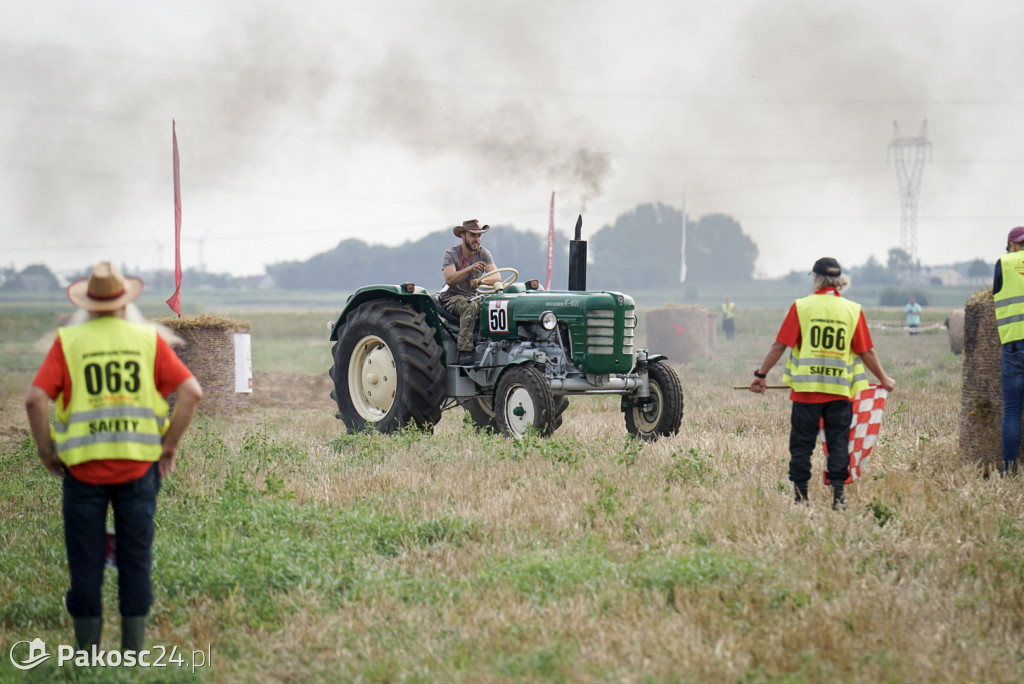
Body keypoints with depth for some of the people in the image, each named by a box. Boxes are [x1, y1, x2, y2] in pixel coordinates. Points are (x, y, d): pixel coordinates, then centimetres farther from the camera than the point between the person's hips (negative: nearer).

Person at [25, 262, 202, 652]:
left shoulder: (69, 342, -1)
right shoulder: (148, 339, 3)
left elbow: (35, 399, -11)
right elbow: (191, 392, -5)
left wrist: (46, 450, 0)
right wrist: (169, 444, 3)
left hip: (83, 468, -1)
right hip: (138, 464, 1)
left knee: (86, 562, 6)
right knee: (136, 561, 8)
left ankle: (86, 651, 9)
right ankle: (133, 651, 9)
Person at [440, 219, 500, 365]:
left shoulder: (483, 254, 5)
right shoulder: (450, 254, -6)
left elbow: (496, 277, -9)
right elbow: (450, 279, -23)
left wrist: (480, 280, -31)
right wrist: (470, 269, -37)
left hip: (473, 296, 4)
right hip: (452, 298, -4)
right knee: (470, 307, -37)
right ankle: (464, 352, -40)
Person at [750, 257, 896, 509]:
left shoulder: (801, 307, -2)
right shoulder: (853, 310, 2)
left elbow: (779, 345, -4)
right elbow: (867, 352, 4)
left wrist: (761, 374, 5)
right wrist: (883, 379, 18)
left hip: (806, 389, -1)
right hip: (840, 391, 1)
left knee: (801, 444, 6)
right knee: (838, 443, 7)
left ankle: (800, 496, 8)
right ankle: (837, 495, 3)